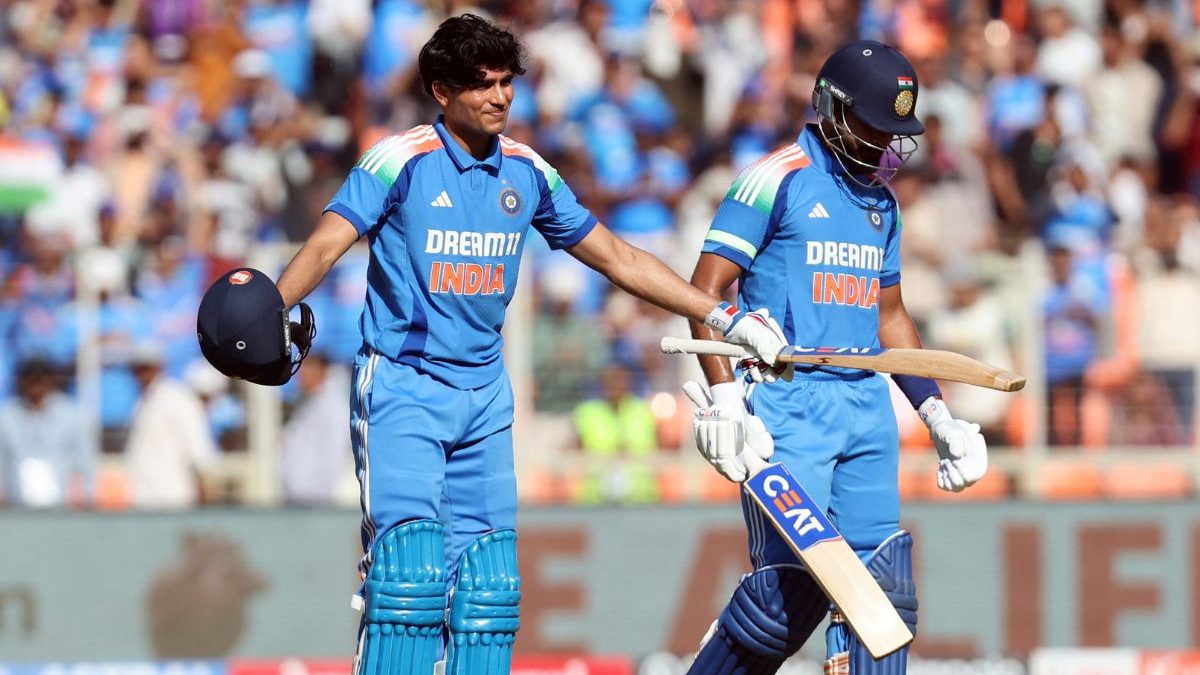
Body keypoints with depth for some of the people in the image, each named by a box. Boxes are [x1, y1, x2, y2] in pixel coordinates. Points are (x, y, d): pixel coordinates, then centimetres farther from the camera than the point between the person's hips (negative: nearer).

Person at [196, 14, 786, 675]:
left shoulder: (527, 172, 6)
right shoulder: (403, 159, -9)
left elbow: (617, 258, 14)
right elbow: (327, 242, -19)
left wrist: (724, 318, 13)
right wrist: (268, 311, -38)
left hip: (484, 394, 5)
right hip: (401, 387, -5)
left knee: (487, 581, 4)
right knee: (409, 565, -16)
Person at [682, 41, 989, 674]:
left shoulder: (881, 201, 17)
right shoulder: (779, 179, -5)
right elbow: (705, 289, -10)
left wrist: (938, 416, 20)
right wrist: (725, 401, -19)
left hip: (867, 405, 7)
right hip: (787, 403, -7)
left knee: (882, 587, 0)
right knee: (792, 587, -12)